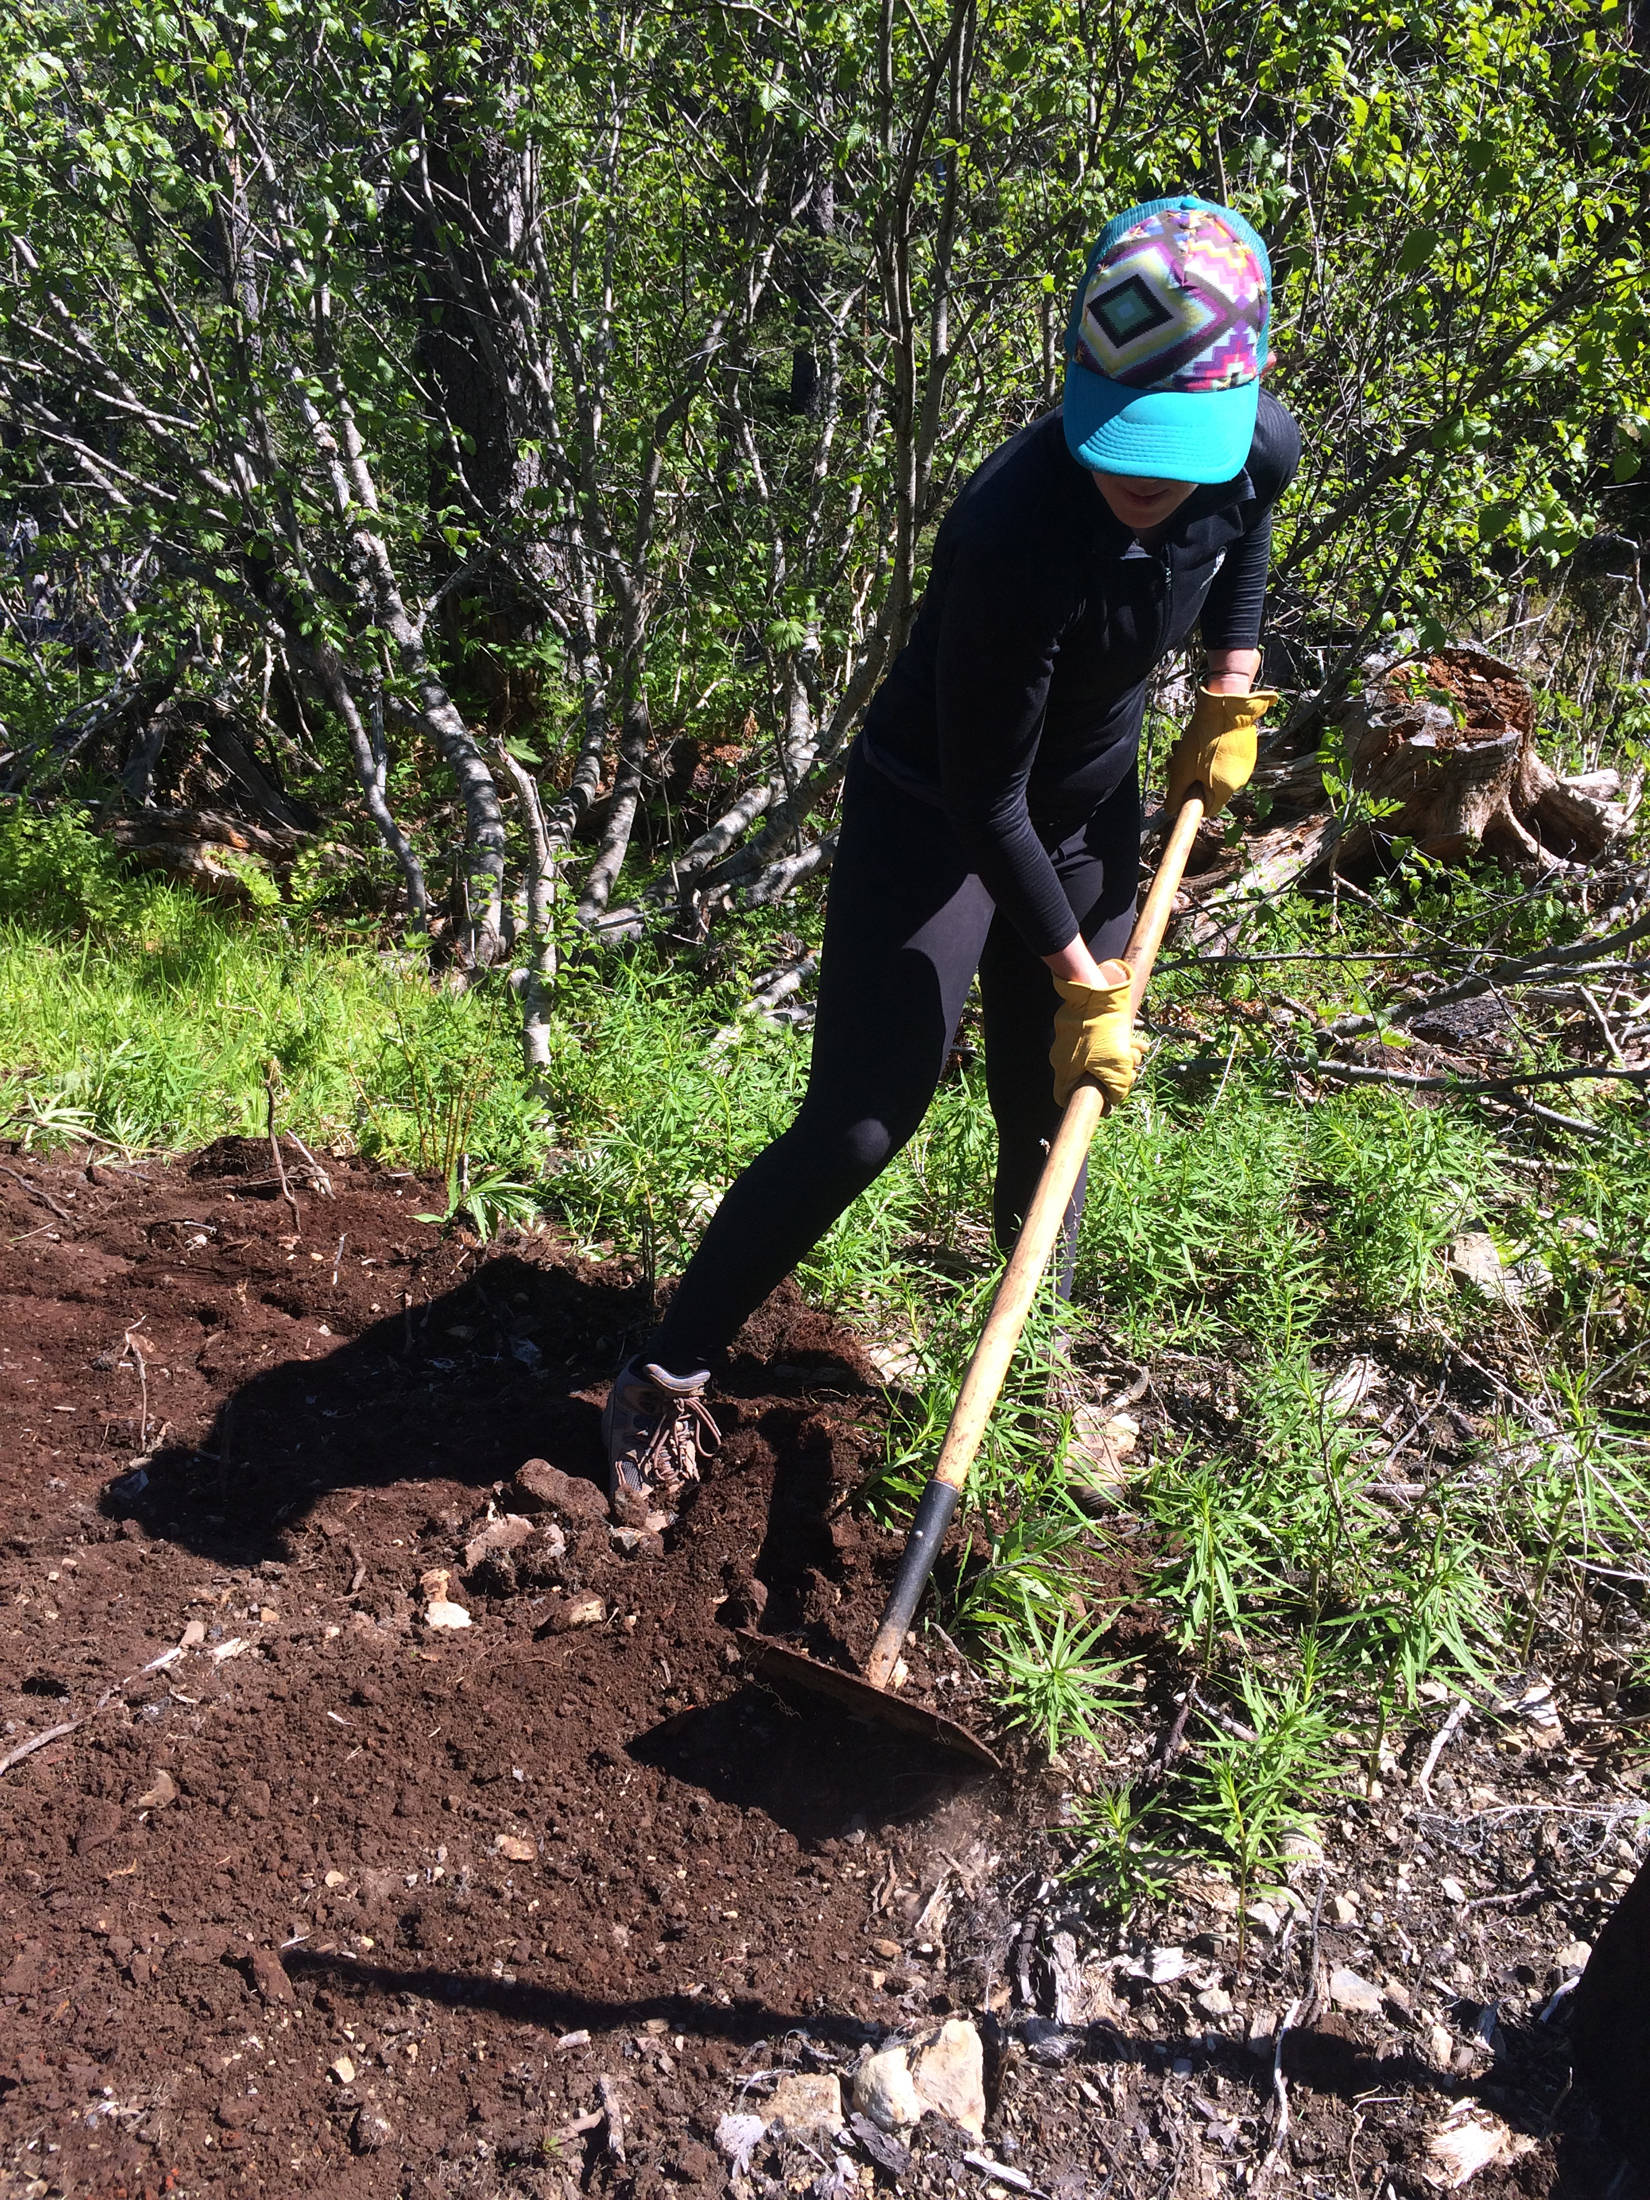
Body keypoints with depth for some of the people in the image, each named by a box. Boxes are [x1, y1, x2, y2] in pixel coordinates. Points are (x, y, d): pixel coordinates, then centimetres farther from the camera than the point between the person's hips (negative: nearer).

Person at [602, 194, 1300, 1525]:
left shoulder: (1257, 453, -15)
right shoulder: (1018, 538, -36)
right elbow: (986, 801, -27)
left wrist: (1232, 692, 6)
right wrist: (1081, 979, -20)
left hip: (1089, 813, 6)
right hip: (934, 820, -6)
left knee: (1056, 1112, 13)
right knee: (860, 1125, -10)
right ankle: (666, 1381, 6)